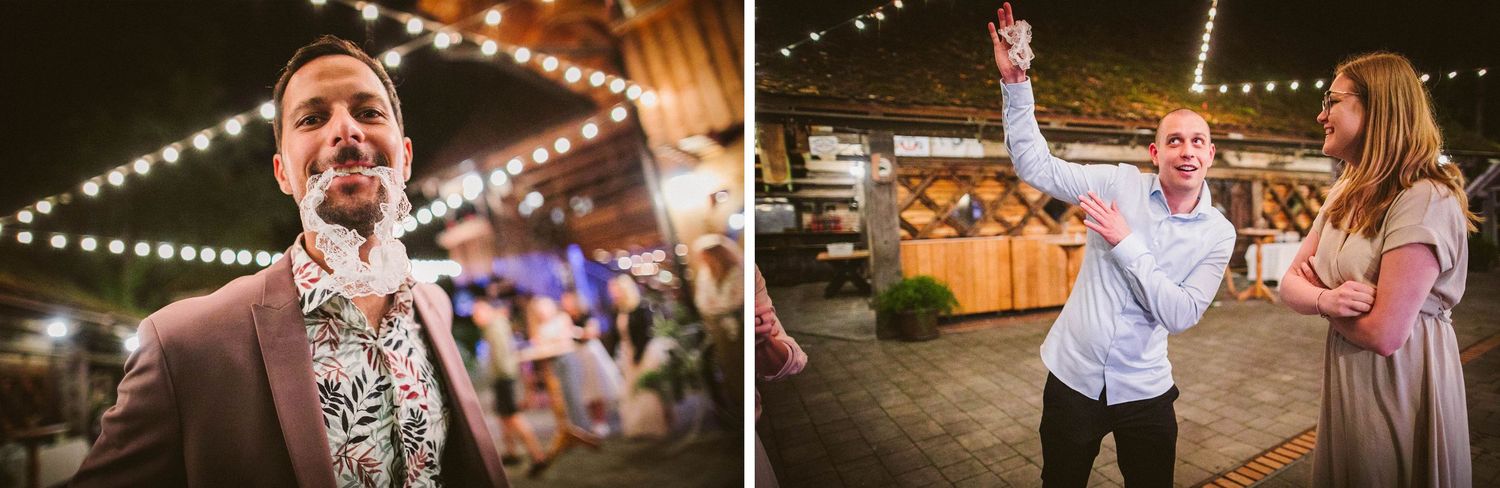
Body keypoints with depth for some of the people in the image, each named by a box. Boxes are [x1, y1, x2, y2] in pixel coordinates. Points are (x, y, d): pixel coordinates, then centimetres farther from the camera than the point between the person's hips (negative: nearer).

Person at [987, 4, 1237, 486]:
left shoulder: (1218, 234, -3)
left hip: (1144, 391, 0)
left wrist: (1126, 243, -19)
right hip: (1073, 377, 0)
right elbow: (1034, 166, -7)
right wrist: (1015, 82, -17)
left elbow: (1181, 315, -12)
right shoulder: (1119, 183, -5)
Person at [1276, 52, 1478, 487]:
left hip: (1400, 396, -8)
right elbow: (1289, 285, 3)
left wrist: (1316, 292, -8)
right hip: (1346, 388, 8)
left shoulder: (1426, 200, -20)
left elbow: (1383, 335, -26)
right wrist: (1326, 299, -19)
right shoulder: (1346, 193, 7)